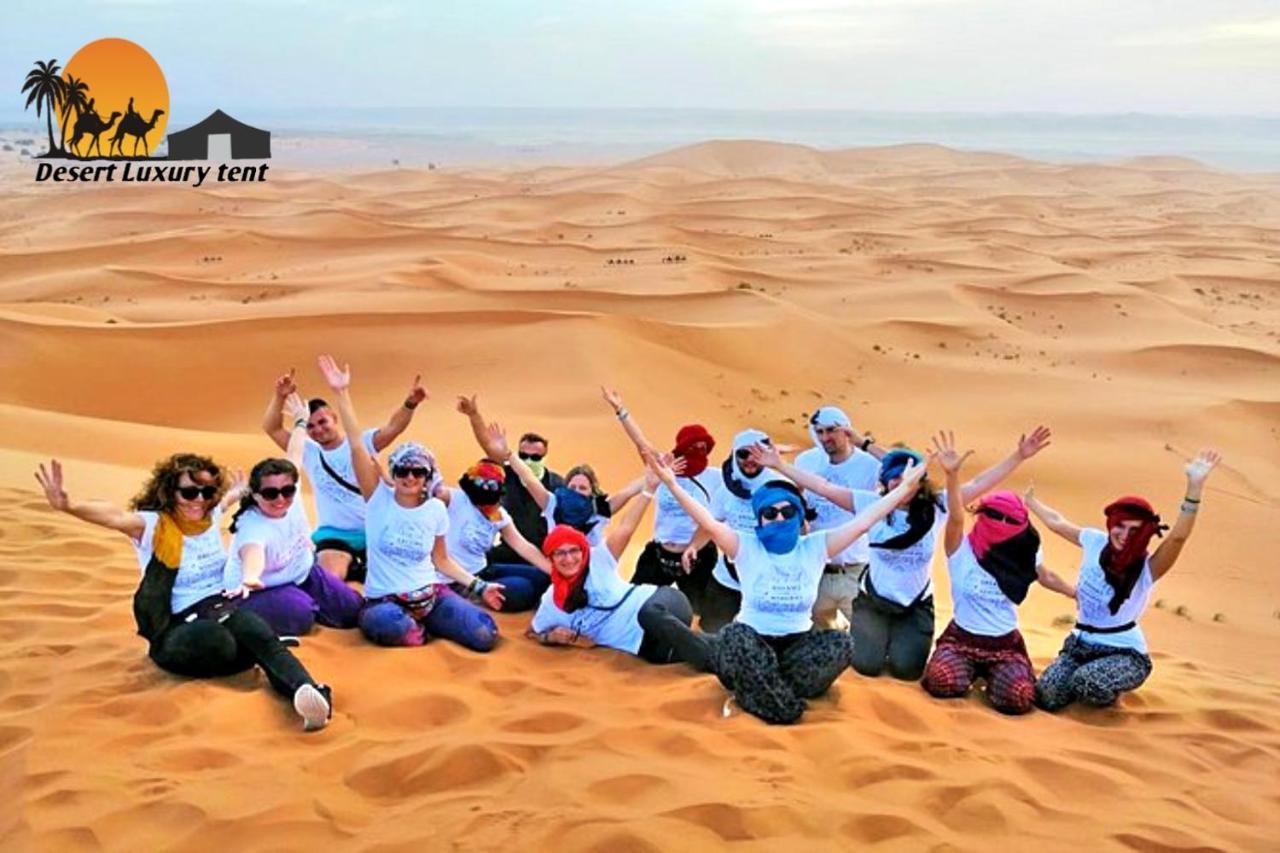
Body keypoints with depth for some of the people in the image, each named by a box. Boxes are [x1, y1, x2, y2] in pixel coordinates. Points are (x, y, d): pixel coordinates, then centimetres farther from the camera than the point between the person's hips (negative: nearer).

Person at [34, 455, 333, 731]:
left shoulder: (210, 515, 9)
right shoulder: (152, 525, -8)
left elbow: (233, 494, 34)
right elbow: (114, 516, -31)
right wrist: (68, 506, -50)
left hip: (224, 607, 4)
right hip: (179, 626, -4)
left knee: (263, 638, -33)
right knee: (215, 642, -41)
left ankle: (310, 693, -57)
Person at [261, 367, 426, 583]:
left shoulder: (361, 442, -3)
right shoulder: (309, 452, 5)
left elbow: (393, 427, -19)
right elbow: (271, 428, 0)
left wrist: (410, 403, -39)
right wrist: (279, 396, -18)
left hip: (373, 530, -1)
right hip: (334, 534, 1)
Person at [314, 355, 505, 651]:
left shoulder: (436, 509, 2)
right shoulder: (379, 498, -5)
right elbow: (356, 445, -13)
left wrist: (478, 587, 4)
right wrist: (341, 393, -21)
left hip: (431, 594, 3)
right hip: (384, 601, -3)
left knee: (485, 636, -19)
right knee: (388, 625, -41)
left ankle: (420, 625, 7)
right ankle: (415, 629, -3)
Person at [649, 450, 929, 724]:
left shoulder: (813, 547, 3)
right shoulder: (746, 547, -3)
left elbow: (862, 522, -2)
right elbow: (709, 523, -18)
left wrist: (904, 487, -8)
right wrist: (672, 484, -32)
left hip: (797, 642, 3)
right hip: (752, 641, -3)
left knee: (840, 642, -26)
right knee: (734, 638, -36)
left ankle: (760, 691, -20)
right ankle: (781, 703, -23)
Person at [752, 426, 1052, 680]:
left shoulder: (936, 507, -9)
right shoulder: (871, 504, -12)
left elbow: (979, 484, -12)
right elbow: (823, 487, -13)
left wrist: (1019, 456, -19)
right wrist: (780, 466, -16)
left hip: (917, 605, 0)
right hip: (873, 601, 0)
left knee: (906, 669, -12)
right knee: (867, 665, -11)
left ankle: (908, 641, 24)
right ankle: (863, 633, 25)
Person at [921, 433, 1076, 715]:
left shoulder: (1023, 556, 2)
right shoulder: (962, 550, -10)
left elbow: (1047, 577, 22)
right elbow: (956, 518, -29)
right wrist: (952, 475, -46)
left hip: (1006, 644, 2)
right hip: (962, 638, -2)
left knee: (1018, 698, -27)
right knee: (942, 683, -32)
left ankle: (991, 674, 12)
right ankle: (970, 670, 7)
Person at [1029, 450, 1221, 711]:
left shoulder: (1147, 568, -18)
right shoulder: (1095, 542, -4)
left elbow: (1178, 536, -38)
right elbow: (1056, 522, 15)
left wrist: (1195, 485, -52)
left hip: (1125, 653, -4)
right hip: (1080, 643, 4)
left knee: (1088, 684, -34)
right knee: (1047, 697, -17)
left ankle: (1110, 692, 3)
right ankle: (1083, 682, 16)